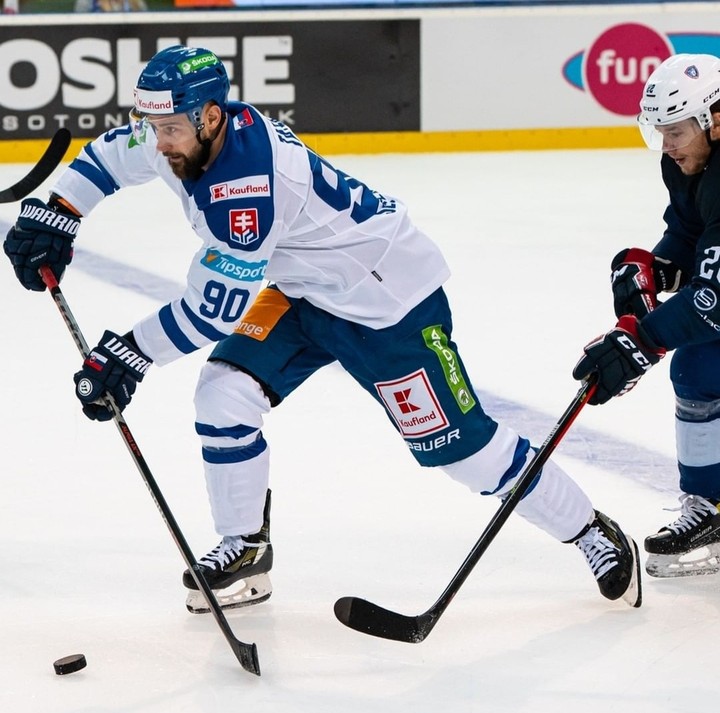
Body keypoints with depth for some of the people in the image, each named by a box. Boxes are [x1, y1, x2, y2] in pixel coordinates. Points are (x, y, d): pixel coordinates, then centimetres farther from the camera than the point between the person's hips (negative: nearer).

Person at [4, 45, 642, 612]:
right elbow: (111, 156, 11)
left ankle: (592, 532, 14)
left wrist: (129, 355, -24)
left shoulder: (249, 181, -36)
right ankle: (246, 552, 8)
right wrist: (54, 215, -1)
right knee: (225, 393, -8)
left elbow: (214, 309, -31)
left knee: (457, 444, -3)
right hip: (299, 289, 8)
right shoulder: (181, 132, -10)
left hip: (388, 296, -8)